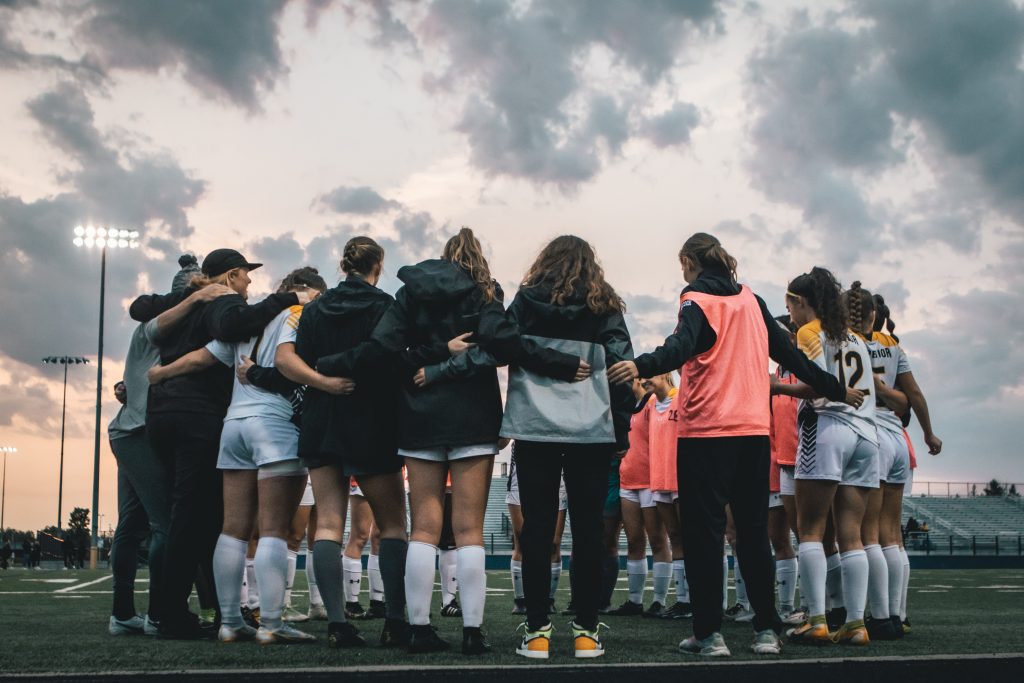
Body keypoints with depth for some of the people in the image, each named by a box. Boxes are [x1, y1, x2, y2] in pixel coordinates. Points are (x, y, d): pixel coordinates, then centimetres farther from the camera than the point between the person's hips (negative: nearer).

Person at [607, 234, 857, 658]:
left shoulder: (697, 301, -3)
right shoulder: (751, 301, 14)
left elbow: (682, 347, -23)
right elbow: (789, 353, 17)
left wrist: (641, 366, -41)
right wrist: (836, 390, 27)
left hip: (705, 432, -5)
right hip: (754, 431, 5)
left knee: (703, 531, -1)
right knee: (753, 530, 11)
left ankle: (708, 633, -2)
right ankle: (767, 630, 11)